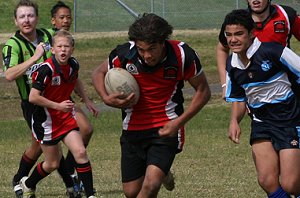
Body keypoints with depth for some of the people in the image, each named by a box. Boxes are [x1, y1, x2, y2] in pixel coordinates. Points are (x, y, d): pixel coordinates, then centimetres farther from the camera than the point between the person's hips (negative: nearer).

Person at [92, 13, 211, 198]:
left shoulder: (183, 55, -18)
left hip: (166, 128, -3)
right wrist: (106, 98, -14)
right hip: (133, 127, 3)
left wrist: (179, 122, -14)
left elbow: (203, 91, -4)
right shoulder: (125, 54, -15)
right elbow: (99, 73, 6)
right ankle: (163, 173, 42)